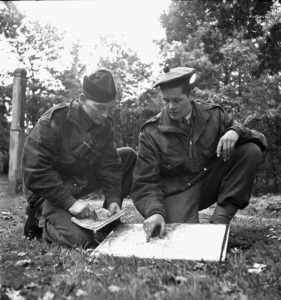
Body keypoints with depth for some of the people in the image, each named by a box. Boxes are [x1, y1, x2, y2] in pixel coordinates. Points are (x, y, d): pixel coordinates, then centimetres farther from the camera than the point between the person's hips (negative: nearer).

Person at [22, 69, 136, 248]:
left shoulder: (104, 123, -3)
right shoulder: (54, 120, -23)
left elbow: (109, 165, -4)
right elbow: (35, 173, -27)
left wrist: (113, 199, -19)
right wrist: (70, 203, -33)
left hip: (79, 183, 7)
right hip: (48, 191, -7)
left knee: (129, 156, -1)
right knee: (83, 240, -29)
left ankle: (109, 219, 4)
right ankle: (42, 219, 2)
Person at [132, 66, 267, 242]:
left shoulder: (213, 115, -2)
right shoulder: (151, 133, -8)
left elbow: (258, 139, 0)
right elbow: (146, 183, -10)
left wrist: (235, 131, -24)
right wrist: (154, 211, -31)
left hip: (210, 181, 4)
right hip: (178, 192, -3)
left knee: (251, 151, -16)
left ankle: (221, 218, -16)